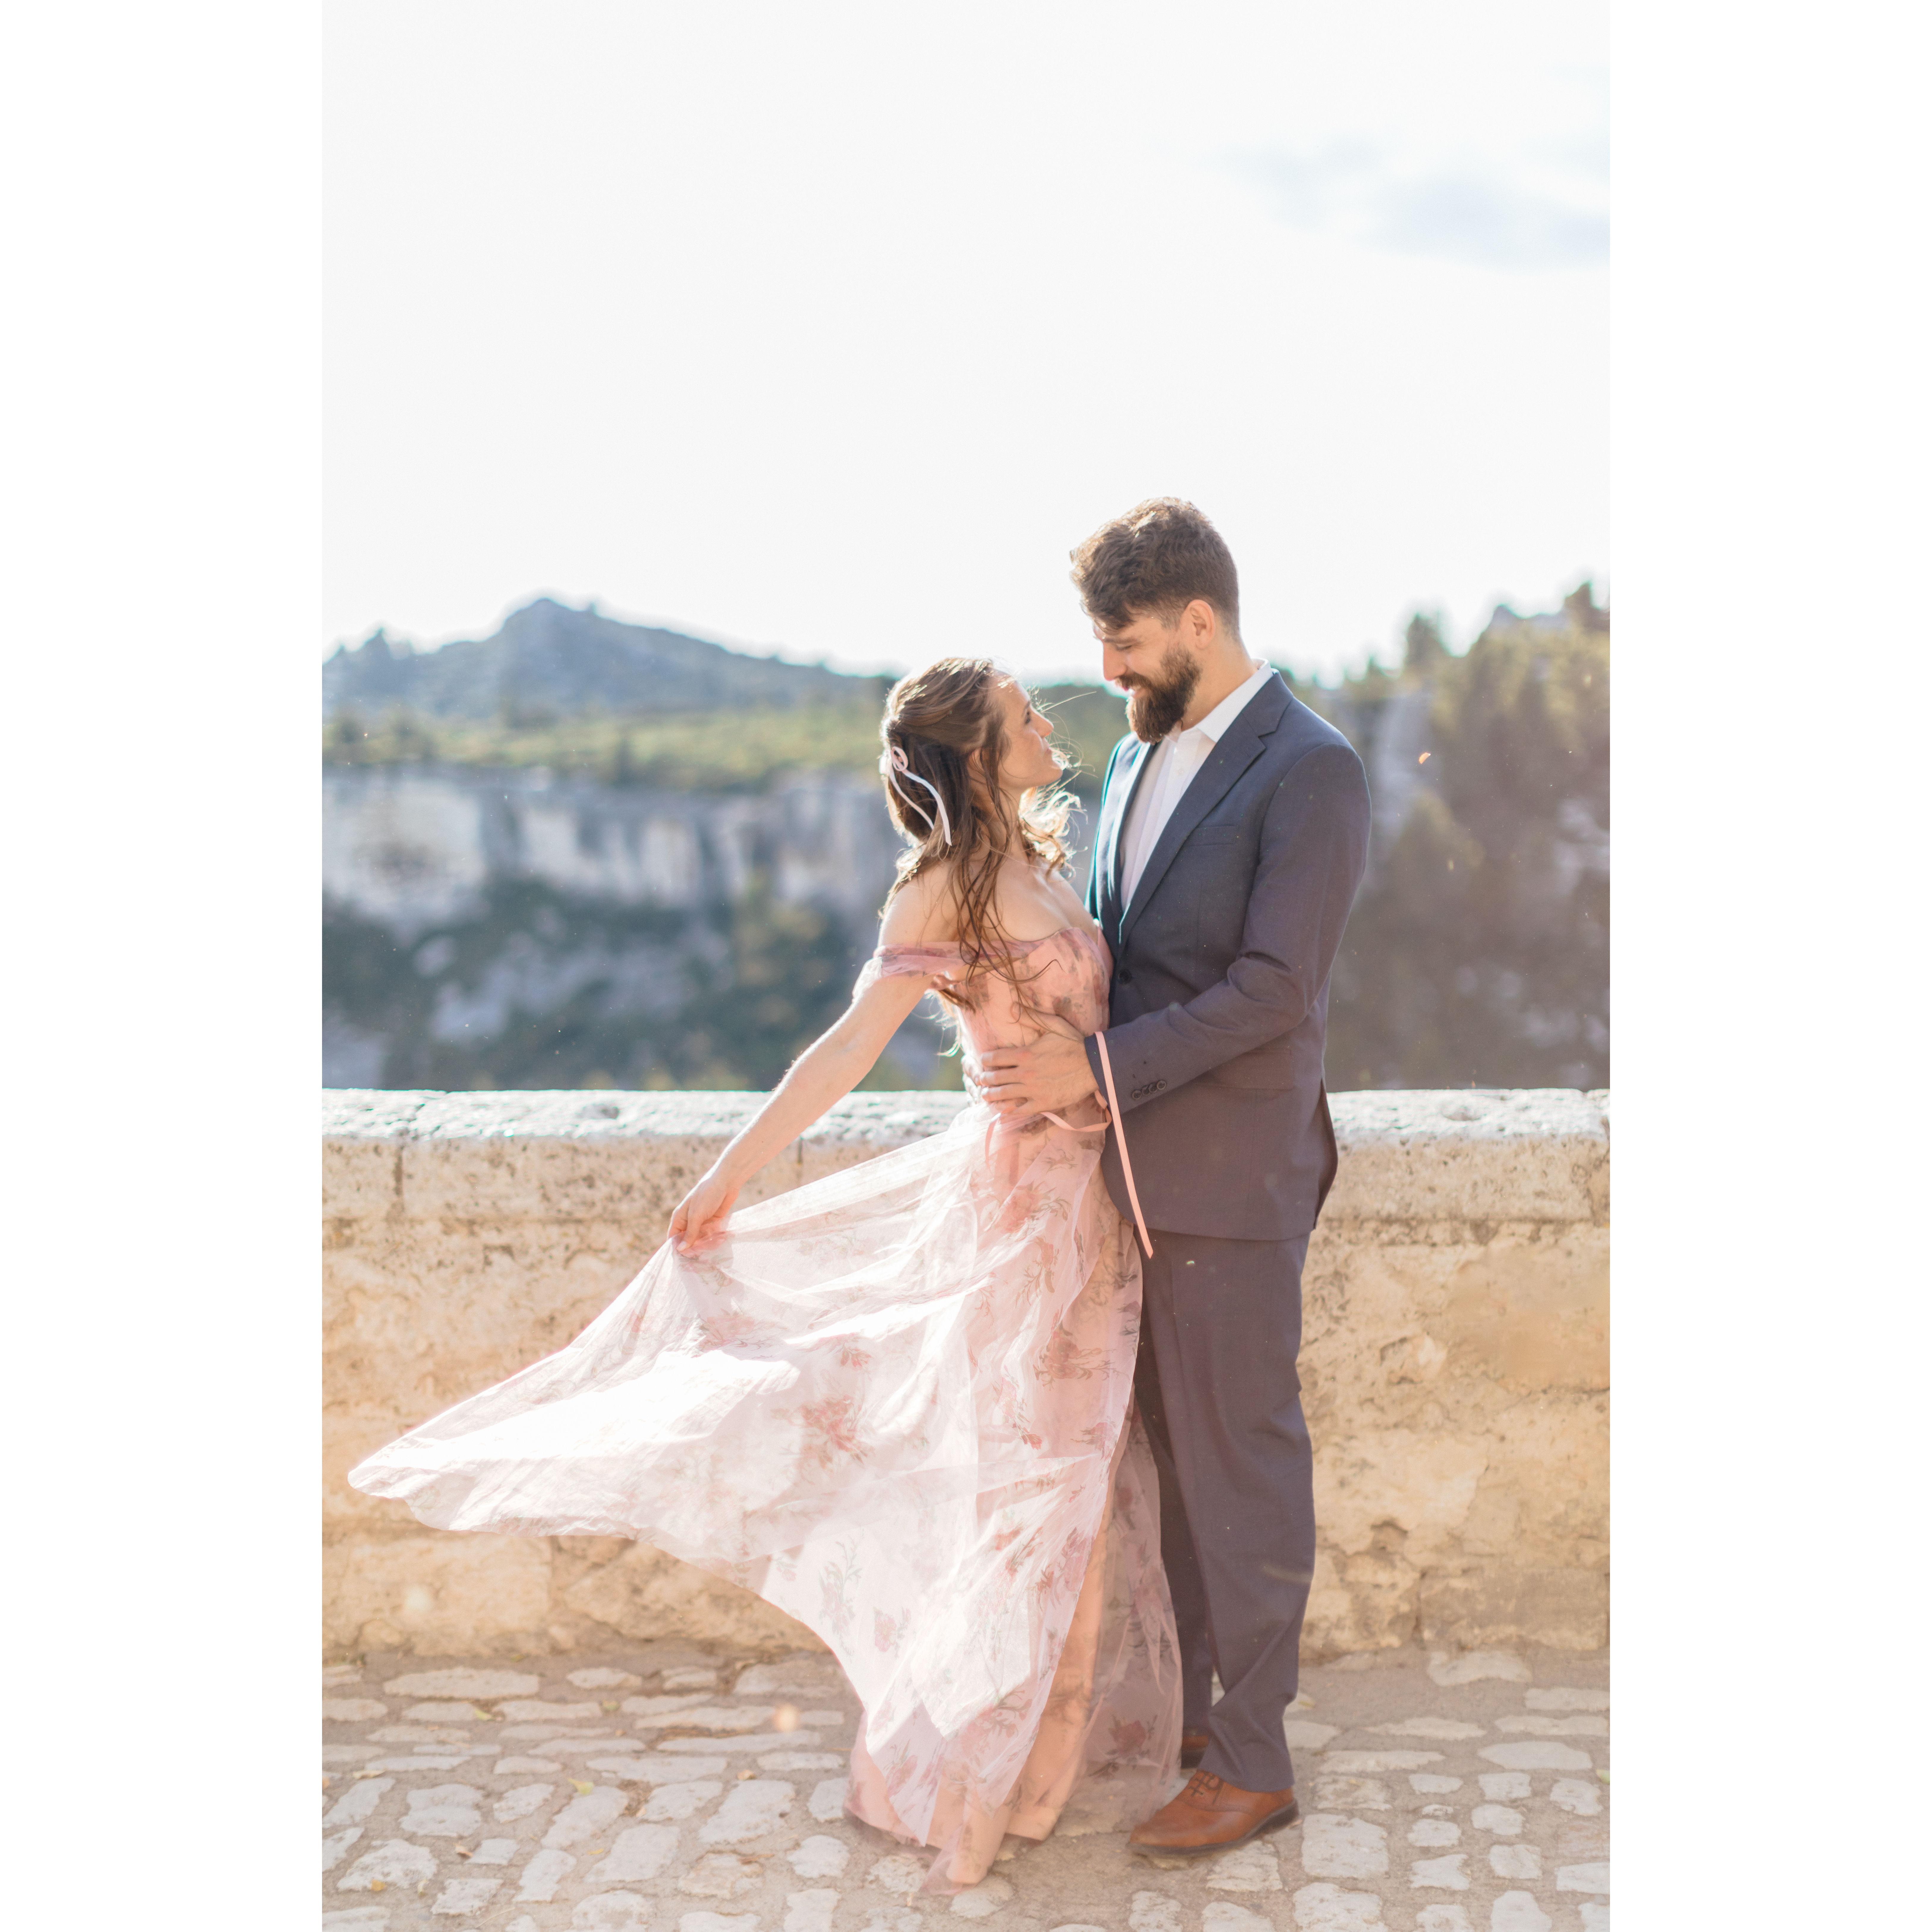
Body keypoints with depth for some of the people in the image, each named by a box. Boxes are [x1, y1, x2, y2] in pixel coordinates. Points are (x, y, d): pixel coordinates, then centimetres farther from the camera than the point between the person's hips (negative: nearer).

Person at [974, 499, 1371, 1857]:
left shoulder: (1311, 773, -13)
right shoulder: (1141, 755, 12)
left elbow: (1273, 987, -20)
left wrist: (1096, 1071, -18)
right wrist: (1043, 1051, 3)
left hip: (1230, 1182, -7)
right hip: (1133, 1169, 8)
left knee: (1242, 1467, 4)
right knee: (1173, 1454, 17)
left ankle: (1253, 1764, 19)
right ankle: (1180, 1707, 33)